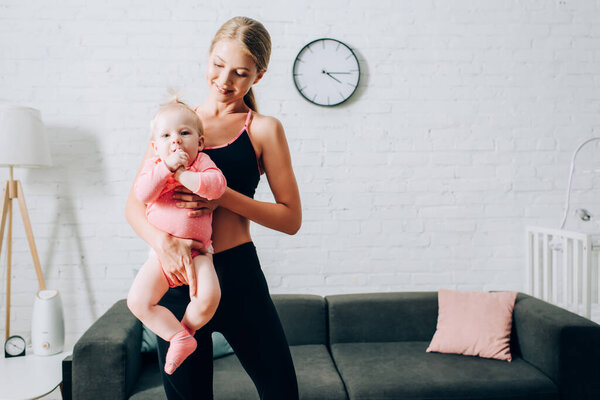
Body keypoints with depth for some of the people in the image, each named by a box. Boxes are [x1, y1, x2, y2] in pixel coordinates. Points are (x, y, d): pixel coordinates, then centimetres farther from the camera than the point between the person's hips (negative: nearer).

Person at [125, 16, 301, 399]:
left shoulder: (264, 129, 0)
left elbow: (291, 218, -3)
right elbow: (135, 203, 6)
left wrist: (224, 196, -16)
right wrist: (164, 241, -15)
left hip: (237, 275, -2)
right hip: (176, 275, 3)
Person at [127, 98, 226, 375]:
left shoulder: (201, 161, 0)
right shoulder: (154, 166, 5)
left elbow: (217, 185, -20)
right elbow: (142, 193, -15)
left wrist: (183, 174, -21)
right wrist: (167, 166, -23)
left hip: (197, 250, -2)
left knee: (208, 296, -24)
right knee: (137, 301, -11)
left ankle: (185, 328, 9)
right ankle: (179, 338, 4)